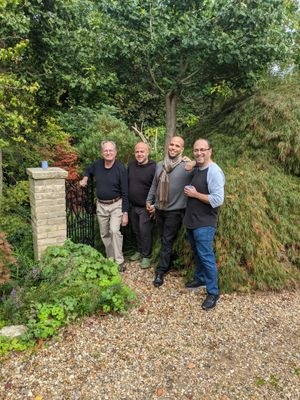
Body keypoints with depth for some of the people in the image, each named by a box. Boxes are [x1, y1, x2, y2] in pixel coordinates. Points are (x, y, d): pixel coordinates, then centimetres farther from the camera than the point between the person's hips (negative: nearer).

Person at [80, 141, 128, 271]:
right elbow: (88, 170, 23)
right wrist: (85, 178, 0)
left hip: (116, 205, -5)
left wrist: (125, 213, -16)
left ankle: (119, 262, -8)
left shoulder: (121, 168, -15)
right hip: (101, 205, 5)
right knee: (104, 234, 11)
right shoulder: (97, 164, -4)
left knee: (114, 231, -20)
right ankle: (110, 258, 28)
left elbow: (125, 193, -13)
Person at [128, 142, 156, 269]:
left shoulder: (153, 167, -16)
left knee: (145, 232, 2)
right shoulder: (131, 165, 4)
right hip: (133, 206, 6)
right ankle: (140, 250, 37)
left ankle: (146, 256, 19)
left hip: (145, 207, -6)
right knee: (136, 231, 18)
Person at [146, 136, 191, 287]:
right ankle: (166, 264, 34)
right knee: (163, 240, 17)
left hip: (174, 211, -5)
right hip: (159, 209, 5)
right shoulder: (160, 165, 5)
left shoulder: (186, 167, -13)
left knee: (167, 242, 1)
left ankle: (160, 272, 11)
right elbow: (154, 185, 13)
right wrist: (149, 201, 10)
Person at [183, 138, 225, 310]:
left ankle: (213, 292, 12)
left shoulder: (214, 171, -19)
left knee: (206, 257, -2)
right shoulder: (196, 169, 8)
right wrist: (192, 163, 11)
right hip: (191, 220, 9)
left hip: (205, 224, -9)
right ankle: (200, 278, 40)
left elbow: (218, 200, -26)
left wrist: (195, 194, -18)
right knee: (197, 253, 21)